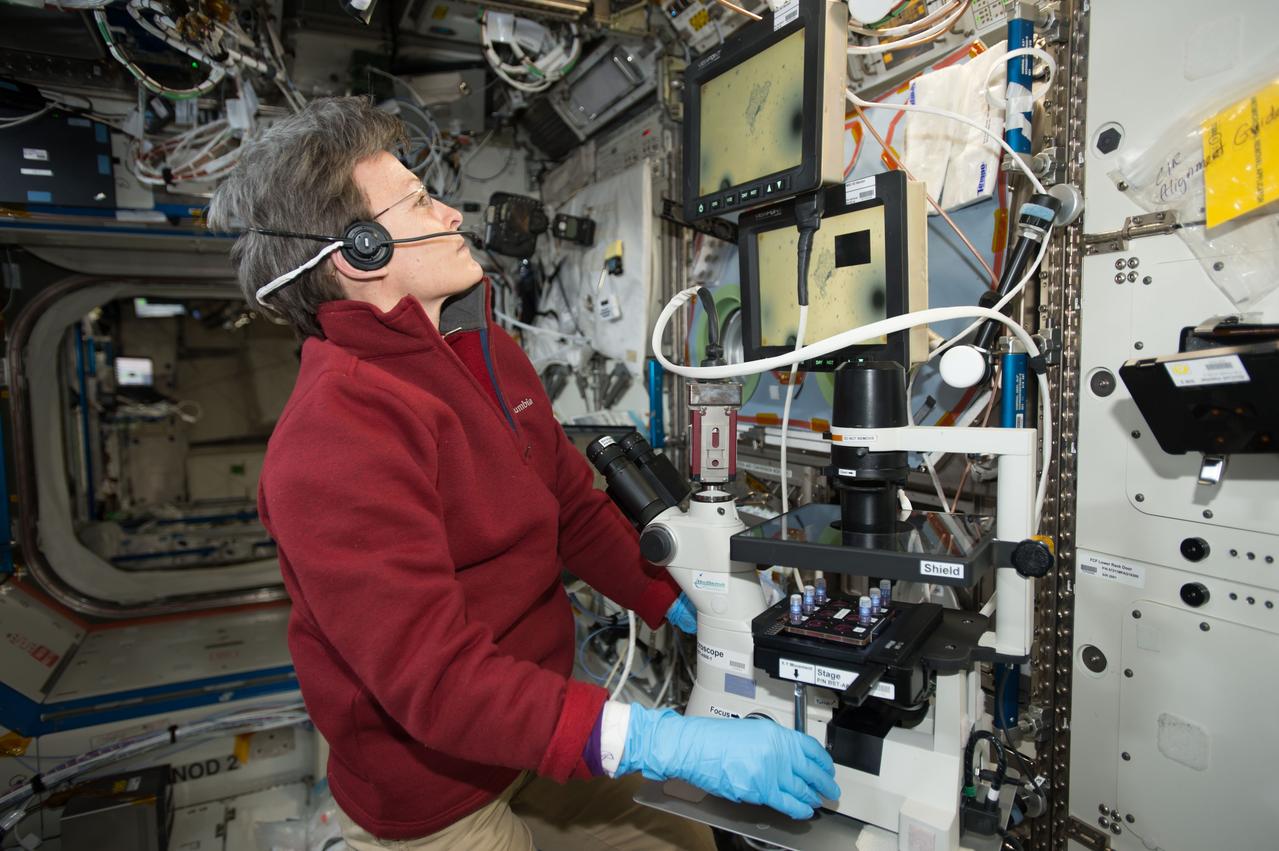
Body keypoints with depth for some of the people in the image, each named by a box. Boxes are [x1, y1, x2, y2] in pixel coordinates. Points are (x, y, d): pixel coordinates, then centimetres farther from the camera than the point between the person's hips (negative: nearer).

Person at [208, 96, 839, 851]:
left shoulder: (485, 349, 2)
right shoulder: (335, 436, -27)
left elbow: (577, 507, 5)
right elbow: (435, 677, -30)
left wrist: (688, 611, -2)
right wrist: (665, 742, -36)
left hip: (540, 713, 7)